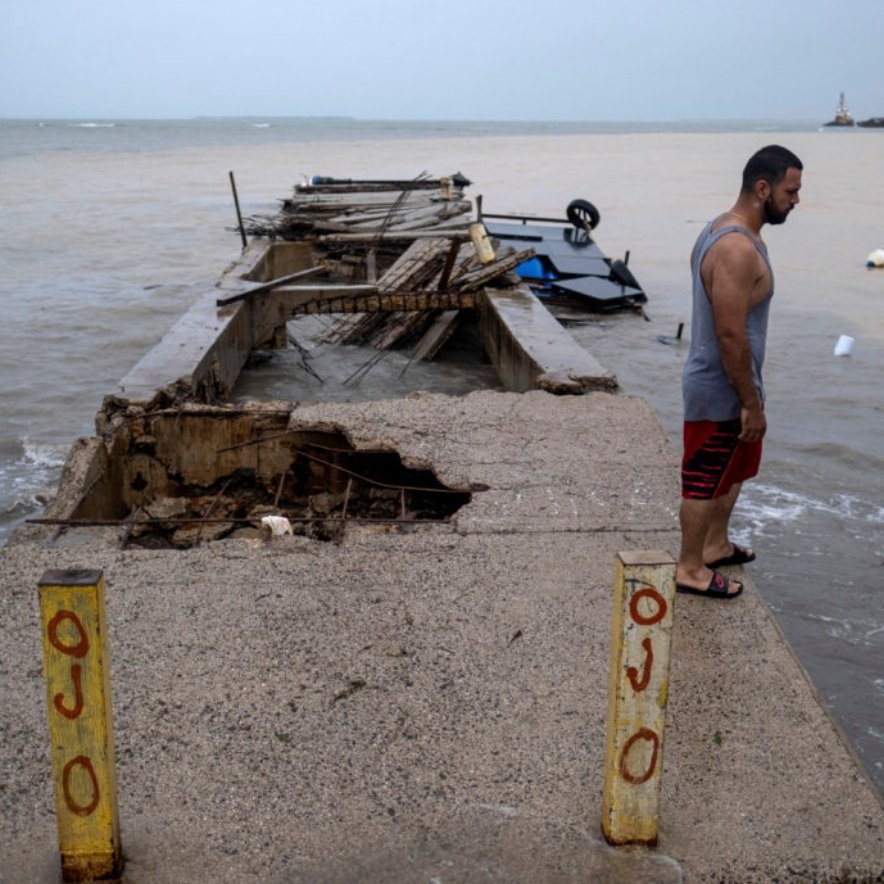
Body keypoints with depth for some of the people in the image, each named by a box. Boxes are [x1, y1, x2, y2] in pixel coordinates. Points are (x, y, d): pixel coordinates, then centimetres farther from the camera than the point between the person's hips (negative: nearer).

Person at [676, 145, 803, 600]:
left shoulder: (725, 230, 7)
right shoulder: (739, 249, -26)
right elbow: (731, 335, -28)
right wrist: (752, 402, -20)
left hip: (723, 382, 10)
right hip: (721, 390, -10)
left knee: (733, 468, 24)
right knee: (707, 479, 4)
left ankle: (716, 544, 41)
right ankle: (690, 569, 19)